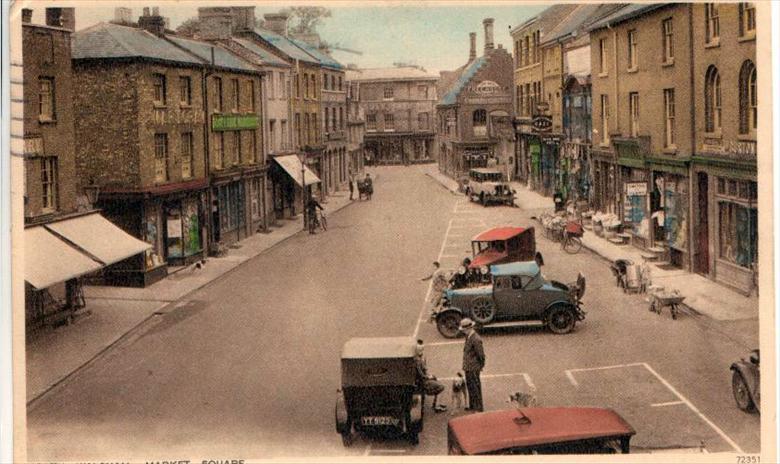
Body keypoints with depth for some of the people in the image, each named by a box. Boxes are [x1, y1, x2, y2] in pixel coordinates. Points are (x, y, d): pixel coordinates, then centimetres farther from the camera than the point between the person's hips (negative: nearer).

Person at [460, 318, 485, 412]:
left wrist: (480, 367, -9)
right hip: (468, 368, 10)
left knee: (475, 388, 2)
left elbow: (481, 355, -20)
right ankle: (472, 406, 35)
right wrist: (465, 366, 12)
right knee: (470, 386, 21)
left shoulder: (476, 340, -24)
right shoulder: (468, 337, 6)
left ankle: (478, 408, 13)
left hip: (473, 369, -10)